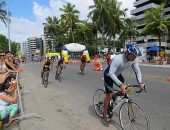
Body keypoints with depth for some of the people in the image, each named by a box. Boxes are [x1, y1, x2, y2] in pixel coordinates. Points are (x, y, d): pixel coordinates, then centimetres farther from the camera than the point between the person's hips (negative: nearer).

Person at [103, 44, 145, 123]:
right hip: (109, 75, -6)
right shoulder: (118, 59, -38)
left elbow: (137, 70, -9)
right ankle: (105, 114, 16)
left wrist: (140, 82, -23)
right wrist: (120, 84, -48)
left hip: (118, 74, 6)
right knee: (109, 95, -5)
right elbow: (111, 73, -41)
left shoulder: (134, 60, -18)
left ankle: (113, 96, 25)